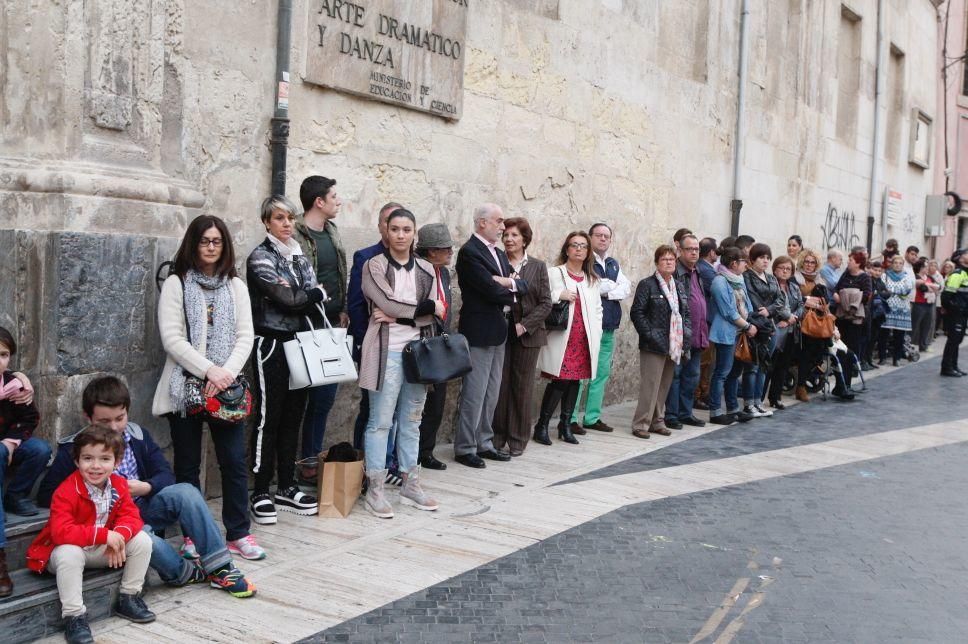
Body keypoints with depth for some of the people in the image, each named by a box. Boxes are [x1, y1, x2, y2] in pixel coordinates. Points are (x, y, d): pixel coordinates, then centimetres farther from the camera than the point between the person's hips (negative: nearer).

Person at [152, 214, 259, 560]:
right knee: (188, 464, 7)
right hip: (186, 385, -2)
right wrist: (209, 370, -16)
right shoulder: (176, 284, 1)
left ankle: (239, 531, 13)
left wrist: (226, 372, -12)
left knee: (235, 461, 2)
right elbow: (172, 339, -8)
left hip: (225, 387, 2)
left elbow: (245, 336, 4)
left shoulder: (235, 286, 11)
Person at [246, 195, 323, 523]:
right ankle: (260, 493, 6)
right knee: (269, 417, -2)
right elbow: (286, 298, -17)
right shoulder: (260, 257, -7)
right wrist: (314, 294, -1)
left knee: (293, 417, 10)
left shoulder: (299, 257, 14)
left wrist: (294, 293, -12)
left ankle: (286, 488, 20)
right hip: (271, 344, -6)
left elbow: (317, 298, 5)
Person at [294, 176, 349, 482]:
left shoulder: (332, 230, 13)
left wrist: (342, 310, 12)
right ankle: (306, 462, 13)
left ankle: (312, 457, 24)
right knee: (311, 395, 0)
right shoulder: (295, 236, -13)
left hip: (333, 325, 7)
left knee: (326, 395, 12)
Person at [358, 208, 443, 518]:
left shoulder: (425, 269, 11)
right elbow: (387, 304, -14)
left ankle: (411, 485, 20)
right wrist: (427, 307, -5)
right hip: (387, 351, -4)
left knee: (411, 421, 11)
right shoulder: (374, 266, -1)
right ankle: (375, 489, 5)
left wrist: (399, 316, -12)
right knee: (380, 421, -2)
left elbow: (431, 316, 2)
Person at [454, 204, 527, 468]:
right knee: (474, 394, -2)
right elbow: (493, 290, -20)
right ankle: (465, 449, 8)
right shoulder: (469, 252, -14)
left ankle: (484, 443, 24)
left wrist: (510, 283, -12)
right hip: (479, 333, -9)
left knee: (491, 394, 14)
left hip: (498, 332, 9)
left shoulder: (499, 253, 15)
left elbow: (523, 286, 9)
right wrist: (511, 295, -1)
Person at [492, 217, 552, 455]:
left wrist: (524, 325, -9)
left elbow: (545, 303, 1)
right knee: (499, 385, 1)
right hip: (499, 333, 0)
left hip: (527, 335, 1)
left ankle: (518, 439, 15)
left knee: (522, 387, 6)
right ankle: (497, 435, 14)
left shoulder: (538, 266, 5)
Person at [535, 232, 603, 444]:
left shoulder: (591, 279, 18)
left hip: (584, 340, 5)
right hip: (561, 338, -5)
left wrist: (595, 334, 9)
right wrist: (559, 296, -18)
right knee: (559, 381, -11)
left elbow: (597, 308, 19)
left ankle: (566, 425, 17)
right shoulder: (554, 273, 2)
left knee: (575, 380, 5)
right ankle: (542, 426, 1)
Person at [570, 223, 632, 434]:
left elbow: (627, 289, 7)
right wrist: (613, 286, -5)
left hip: (609, 328, 7)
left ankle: (592, 417, 17)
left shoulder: (614, 264, 18)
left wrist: (606, 290, -9)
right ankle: (570, 418, -1)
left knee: (602, 373, 9)